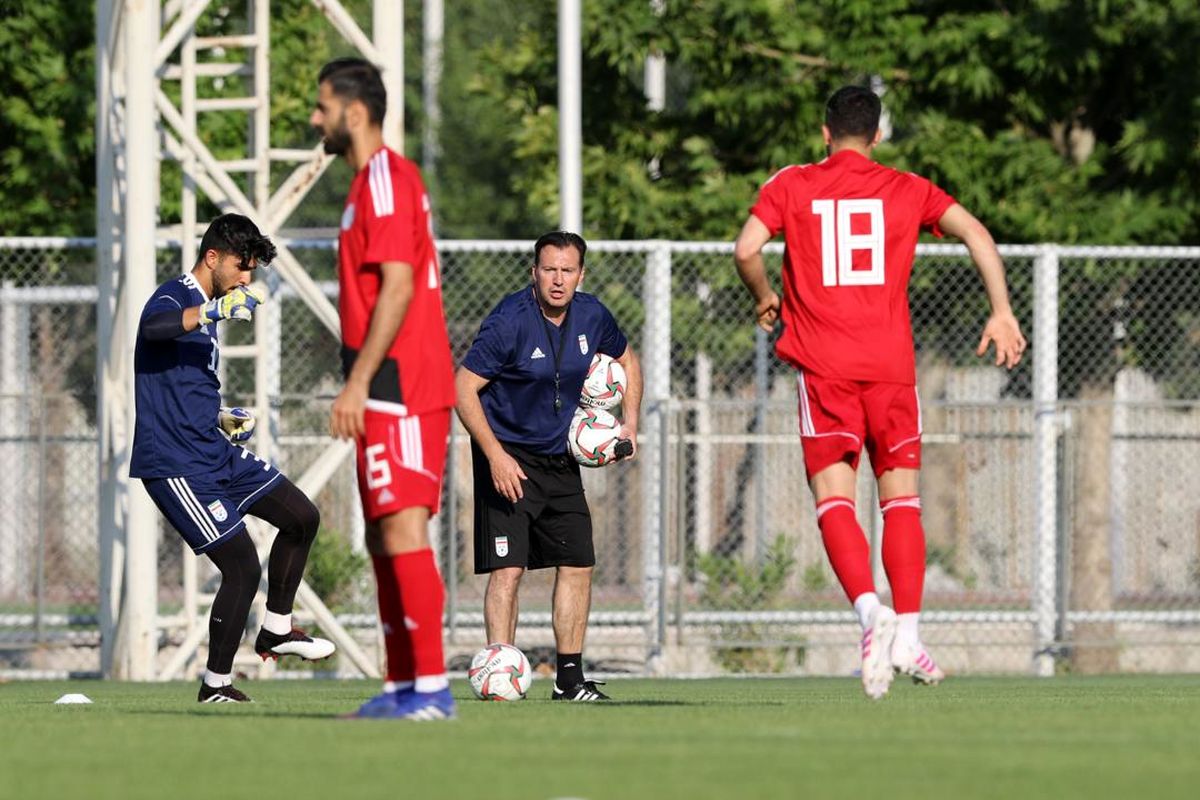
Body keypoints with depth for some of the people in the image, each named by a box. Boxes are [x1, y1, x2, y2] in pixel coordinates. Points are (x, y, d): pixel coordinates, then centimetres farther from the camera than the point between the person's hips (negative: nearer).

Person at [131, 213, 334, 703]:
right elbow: (155, 326, -41)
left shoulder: (205, 310, 18)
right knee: (243, 568, -12)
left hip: (216, 454, 10)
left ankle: (276, 632, 24)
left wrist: (222, 419, 14)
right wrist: (214, 311, -55)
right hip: (178, 467, -10)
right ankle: (216, 687, 0)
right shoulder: (174, 298, -13)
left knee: (302, 517, 12)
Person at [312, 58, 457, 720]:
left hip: (397, 390, -11)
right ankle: (402, 685, 12)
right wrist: (361, 382, 21)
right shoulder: (371, 182, 20)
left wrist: (359, 381, -21)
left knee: (403, 529, -14)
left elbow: (398, 287, -20)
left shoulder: (386, 180, -11)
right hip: (394, 395, 11)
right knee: (383, 538, 11)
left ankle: (432, 686, -18)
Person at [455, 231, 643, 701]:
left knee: (578, 565, 4)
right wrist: (496, 456, -22)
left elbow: (626, 360, 20)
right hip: (508, 458, -6)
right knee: (508, 569, -13)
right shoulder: (509, 322, -19)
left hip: (561, 459, 6)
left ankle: (570, 677, 12)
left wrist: (630, 423, 7)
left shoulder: (591, 317, -1)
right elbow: (464, 389, -17)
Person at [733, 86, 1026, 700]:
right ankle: (907, 638, -1)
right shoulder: (905, 190, 10)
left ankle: (871, 611, -26)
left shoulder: (790, 186, 7)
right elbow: (975, 233, -2)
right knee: (901, 498, 8)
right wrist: (1001, 313, -1)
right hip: (891, 363, 1)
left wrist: (765, 298, 13)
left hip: (823, 366, -1)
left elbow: (746, 249, -6)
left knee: (834, 498, -3)